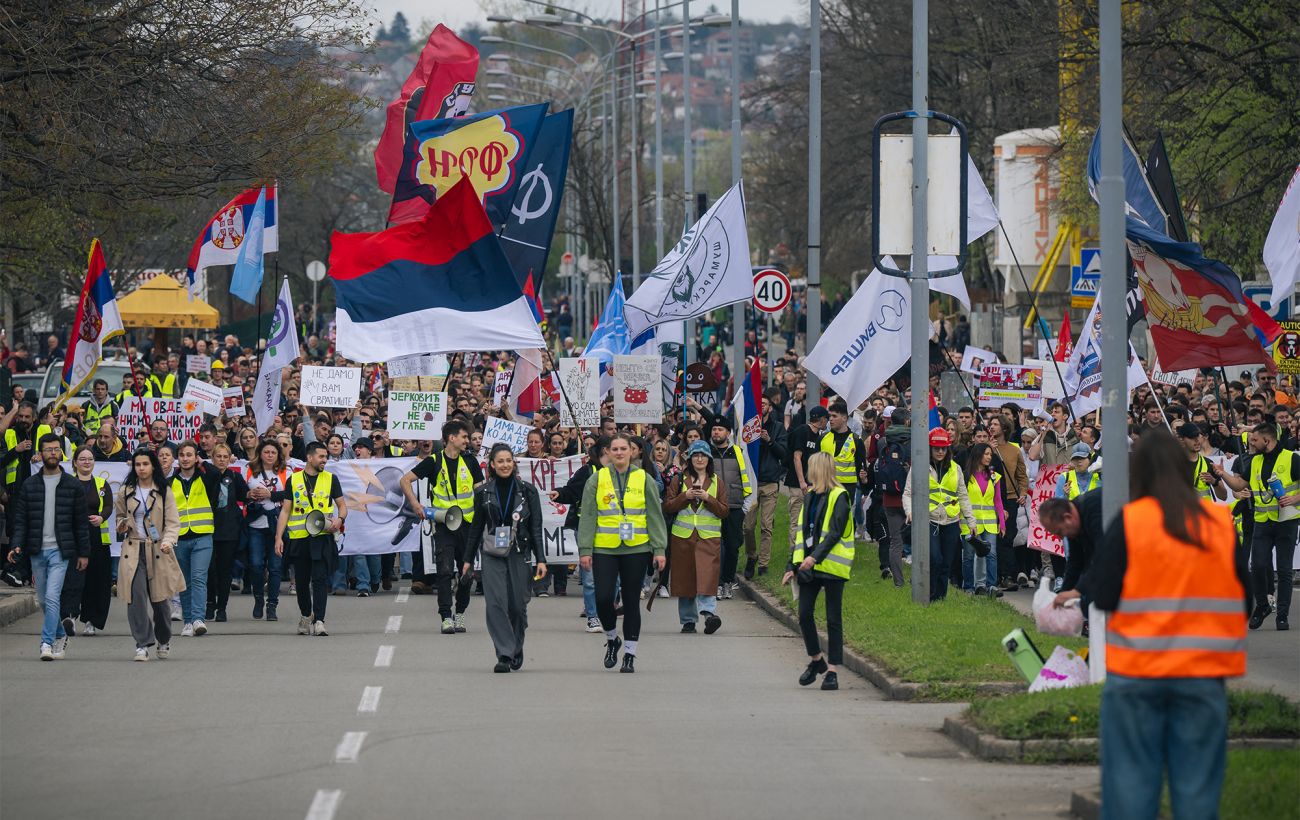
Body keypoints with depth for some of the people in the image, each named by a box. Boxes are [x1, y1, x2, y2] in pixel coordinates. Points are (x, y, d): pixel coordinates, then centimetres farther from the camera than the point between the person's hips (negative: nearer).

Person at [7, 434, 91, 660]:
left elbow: (81, 522, 6)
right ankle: (60, 635, 29)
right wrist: (16, 545, -10)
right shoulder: (29, 486, 8)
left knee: (52, 597, -15)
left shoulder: (73, 486, 4)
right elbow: (20, 520, 5)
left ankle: (47, 643, -17)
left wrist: (84, 553, 3)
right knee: (44, 599, 11)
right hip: (37, 551, 3)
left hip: (60, 550, -3)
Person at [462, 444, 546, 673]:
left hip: (519, 555, 0)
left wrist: (540, 559, -4)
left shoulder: (527, 491, 2)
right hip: (492, 556, 0)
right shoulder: (483, 493, 5)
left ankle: (516, 651, 25)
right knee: (495, 603, -13)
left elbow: (536, 527, 2)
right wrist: (468, 559, 13)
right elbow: (476, 527, 13)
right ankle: (504, 655, -13)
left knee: (518, 605, 3)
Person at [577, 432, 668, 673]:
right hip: (604, 549, 0)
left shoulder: (644, 480, 5)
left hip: (636, 549, 0)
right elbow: (587, 516, 4)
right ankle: (612, 639, 17)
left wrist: (659, 549, -1)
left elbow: (655, 516, 6)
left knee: (631, 601, 3)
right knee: (603, 598, -10)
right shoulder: (597, 479, 5)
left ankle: (630, 654, 11)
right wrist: (585, 550, -2)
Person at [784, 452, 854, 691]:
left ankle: (833, 671, 2)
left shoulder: (838, 497, -7)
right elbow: (802, 532, 18)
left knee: (833, 619, -1)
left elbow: (836, 532, -16)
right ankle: (816, 660, 21)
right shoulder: (810, 496, 16)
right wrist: (793, 566, 13)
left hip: (831, 566, -7)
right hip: (809, 565, 7)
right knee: (804, 614, 1)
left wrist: (816, 556, -26)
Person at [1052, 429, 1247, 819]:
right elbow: (1246, 592, 6)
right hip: (1203, 673, 2)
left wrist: (1081, 592, 14)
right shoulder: (1222, 522, 1)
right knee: (1197, 786, 4)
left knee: (1130, 785, 4)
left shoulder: (1129, 520, -6)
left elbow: (1103, 595, -7)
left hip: (1136, 672, -1)